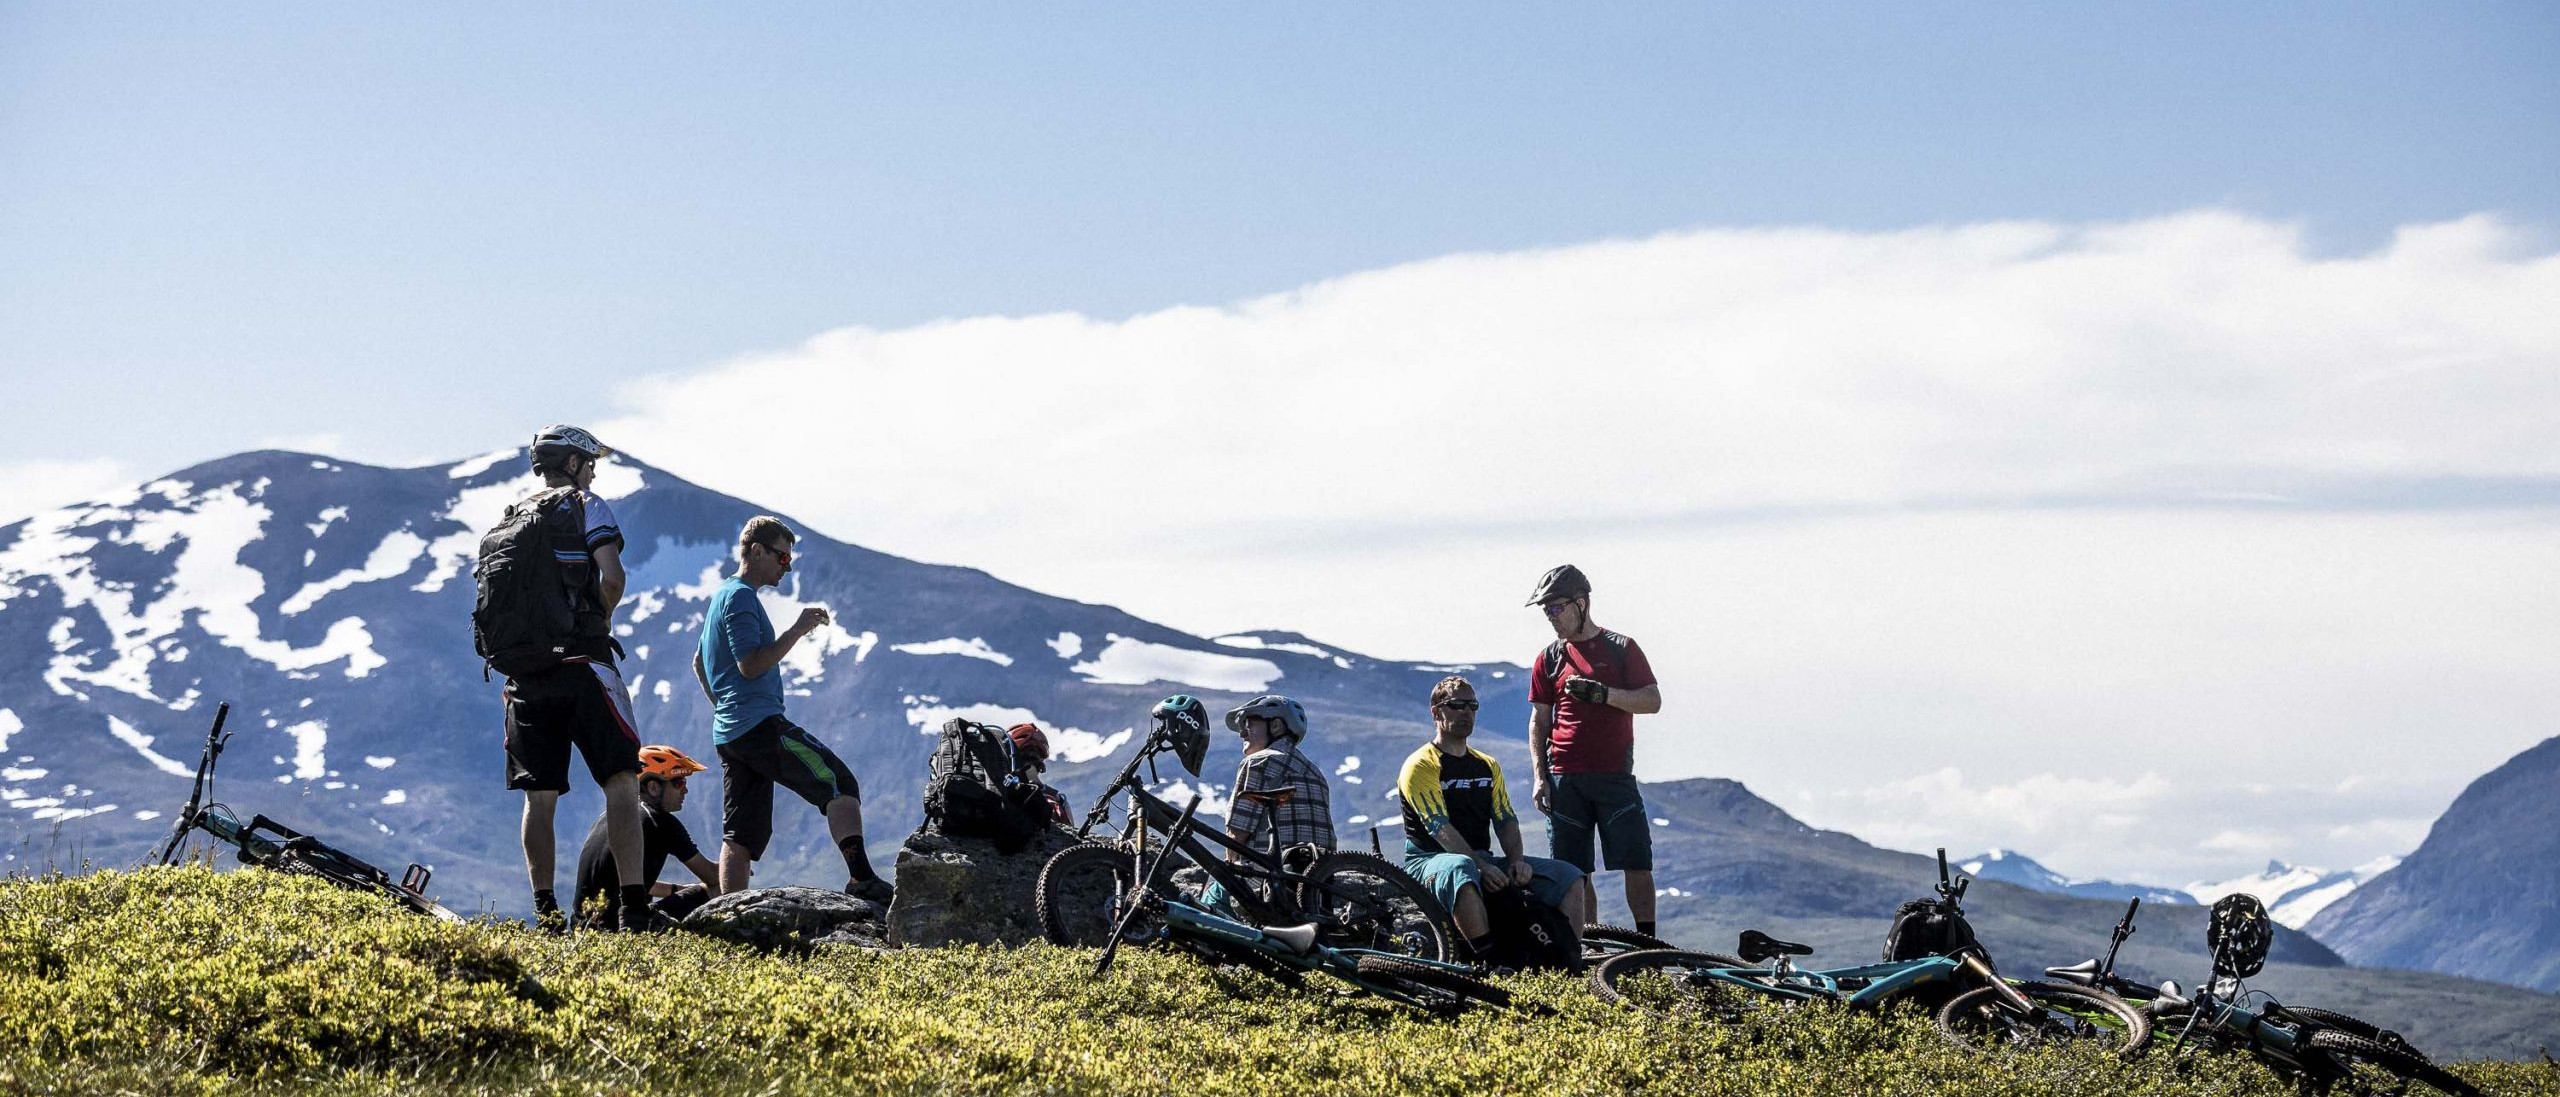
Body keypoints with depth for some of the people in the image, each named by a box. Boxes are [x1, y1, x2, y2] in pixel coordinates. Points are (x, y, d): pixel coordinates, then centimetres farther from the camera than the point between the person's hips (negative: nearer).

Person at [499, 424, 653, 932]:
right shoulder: (587, 506, 0)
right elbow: (612, 577, -13)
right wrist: (601, 620, 4)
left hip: (524, 673, 5)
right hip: (581, 663, -5)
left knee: (540, 797, 7)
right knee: (622, 780, -5)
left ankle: (545, 910, 5)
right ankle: (634, 904, -14)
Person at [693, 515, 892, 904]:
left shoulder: (722, 596, 24)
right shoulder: (741, 597, -8)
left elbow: (699, 662, 35)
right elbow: (750, 665, -18)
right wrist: (796, 631, -17)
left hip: (727, 734, 11)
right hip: (760, 723, -11)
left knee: (741, 834, 5)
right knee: (839, 783, -17)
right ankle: (861, 878, -31)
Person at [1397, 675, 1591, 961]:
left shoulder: (1488, 766, 20)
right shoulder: (1420, 767, -4)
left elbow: (1506, 820, 10)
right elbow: (1440, 828, -16)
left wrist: (1517, 860, -12)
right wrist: (1481, 865, -28)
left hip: (1484, 860, 7)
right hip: (1431, 860, -7)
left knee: (1572, 878, -10)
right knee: (1461, 870, -45)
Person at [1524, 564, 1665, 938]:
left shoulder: (1622, 649, 4)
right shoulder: (1549, 659, 12)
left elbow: (1652, 701, -3)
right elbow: (1539, 720, 13)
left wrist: (1600, 693, -16)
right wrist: (1539, 774, 3)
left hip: (1615, 776, -2)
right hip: (1564, 778, 2)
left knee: (1637, 864, -7)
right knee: (1572, 871, 0)